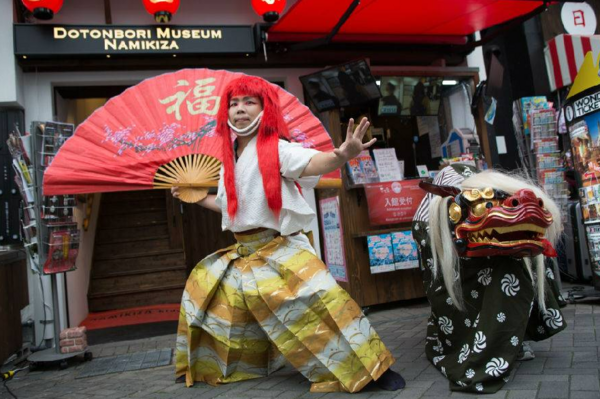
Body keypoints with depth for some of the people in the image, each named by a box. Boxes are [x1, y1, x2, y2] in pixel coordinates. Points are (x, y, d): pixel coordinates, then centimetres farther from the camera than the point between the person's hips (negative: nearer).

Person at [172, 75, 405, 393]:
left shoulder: (276, 149, -13)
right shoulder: (230, 158, 9)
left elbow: (312, 163, -34)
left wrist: (341, 155, -54)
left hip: (282, 248, -7)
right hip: (243, 252, 8)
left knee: (318, 298, -27)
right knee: (203, 289, 16)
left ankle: (374, 367, -10)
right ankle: (207, 365, 39)